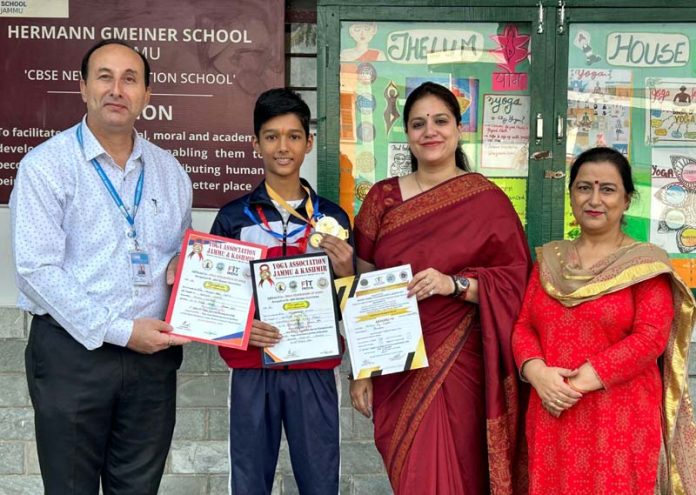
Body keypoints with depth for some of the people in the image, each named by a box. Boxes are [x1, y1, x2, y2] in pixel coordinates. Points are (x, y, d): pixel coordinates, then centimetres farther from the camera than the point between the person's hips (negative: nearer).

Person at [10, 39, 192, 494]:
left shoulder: (169, 170, 9)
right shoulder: (47, 165, -6)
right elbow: (37, 269, -14)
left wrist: (185, 268, -4)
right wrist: (119, 331, -17)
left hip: (153, 353, 4)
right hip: (73, 352, -4)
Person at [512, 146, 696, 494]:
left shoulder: (646, 263, -4)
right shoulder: (549, 259, 9)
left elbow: (650, 338, -12)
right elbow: (523, 326, 7)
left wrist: (582, 380, -18)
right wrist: (537, 373, -13)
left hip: (620, 421, -3)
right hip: (552, 416, 4)